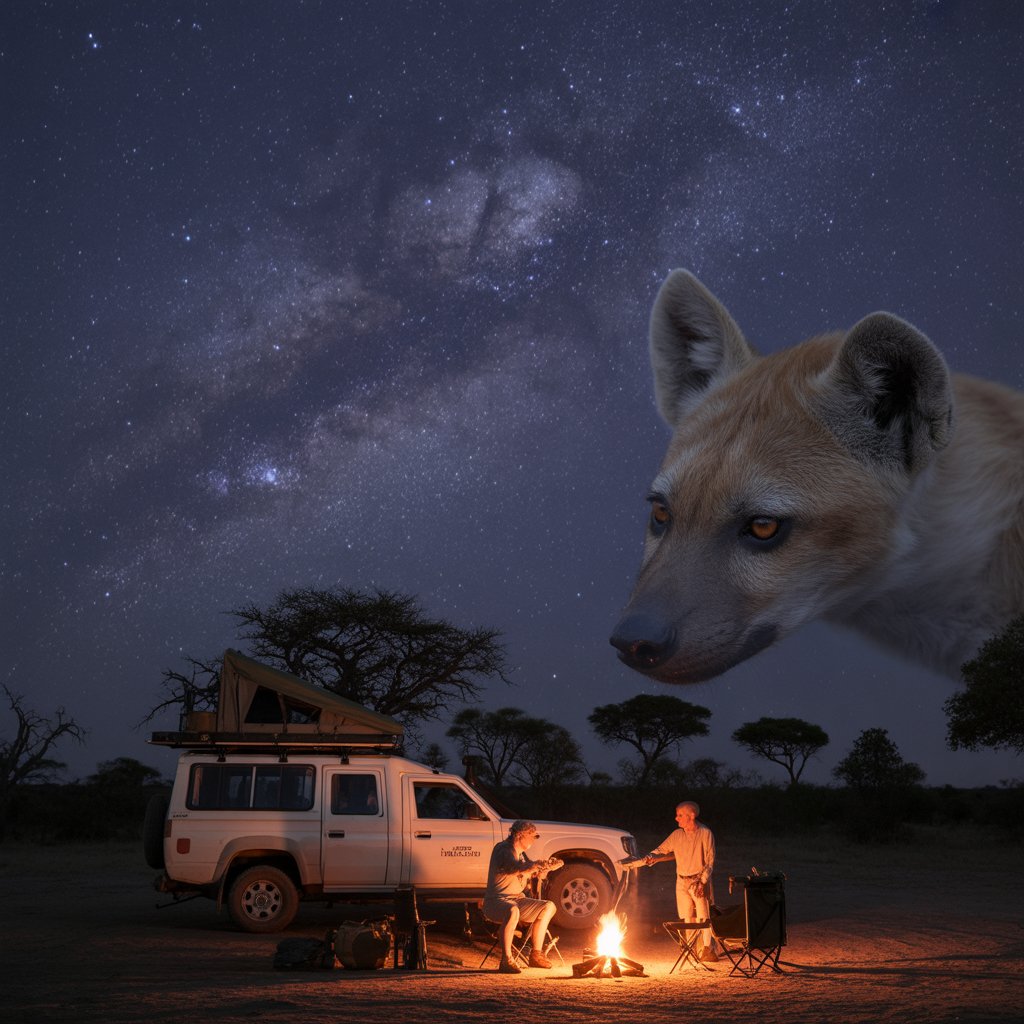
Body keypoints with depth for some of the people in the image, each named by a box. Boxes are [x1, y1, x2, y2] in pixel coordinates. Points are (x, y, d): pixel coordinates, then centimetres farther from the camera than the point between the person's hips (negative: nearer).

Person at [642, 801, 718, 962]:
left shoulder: (705, 834, -8)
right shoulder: (677, 835, 6)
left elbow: (710, 861, -8)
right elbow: (662, 849, 12)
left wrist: (702, 882, -15)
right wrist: (651, 857, -10)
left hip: (700, 881, -5)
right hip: (682, 882, 5)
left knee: (703, 916, -9)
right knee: (687, 918, 6)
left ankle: (708, 950, -3)